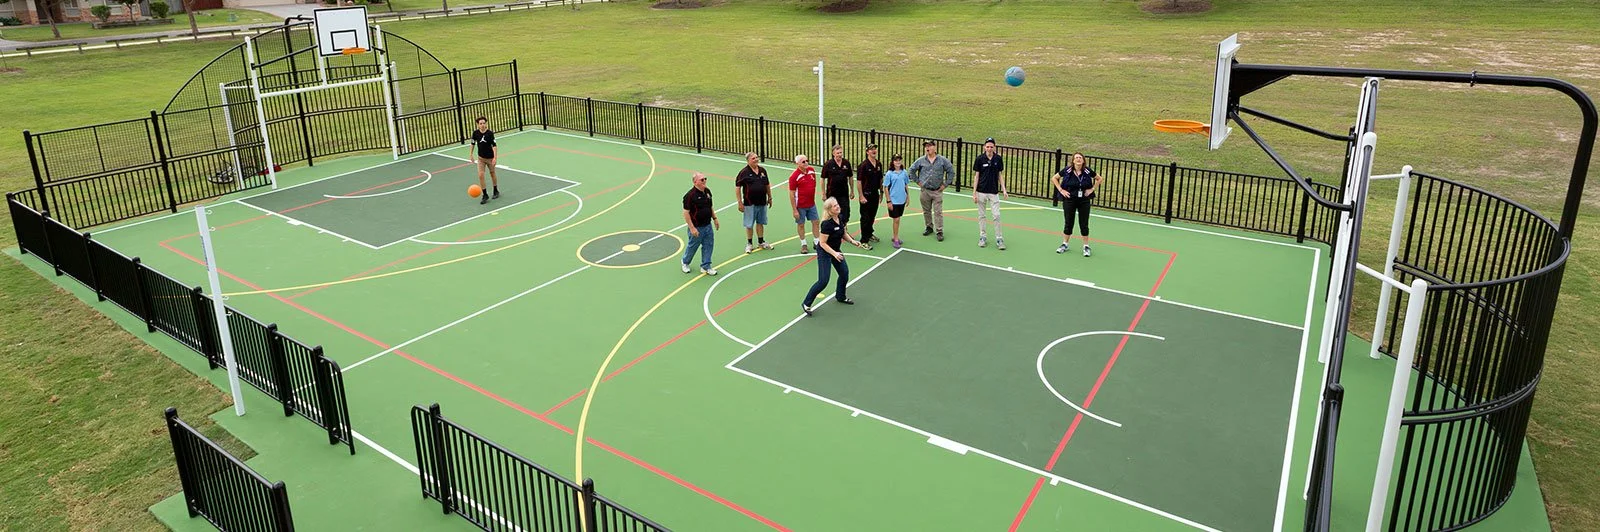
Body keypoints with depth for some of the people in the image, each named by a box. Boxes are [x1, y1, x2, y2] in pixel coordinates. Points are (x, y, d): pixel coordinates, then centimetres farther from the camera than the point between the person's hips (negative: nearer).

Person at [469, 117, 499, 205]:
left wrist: (495, 157, -24)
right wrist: (471, 154, 10)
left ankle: (496, 191, 37)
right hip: (481, 157, 2)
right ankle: (485, 195, 2)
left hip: (490, 157, -2)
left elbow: (494, 145, -18)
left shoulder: (490, 133, -19)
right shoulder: (475, 133, -10)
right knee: (480, 175, -7)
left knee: (492, 173, 16)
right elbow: (473, 143, 6)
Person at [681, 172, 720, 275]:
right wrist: (692, 228, -20)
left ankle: (705, 267, 22)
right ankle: (685, 263, 35)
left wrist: (715, 218, 16)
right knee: (692, 246, 11)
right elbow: (686, 213, -18)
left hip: (708, 225, 6)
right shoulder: (690, 195, -20)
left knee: (708, 246, 9)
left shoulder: (707, 191, 4)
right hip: (697, 227, -6)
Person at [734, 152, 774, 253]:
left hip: (762, 202, 5)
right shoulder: (744, 172, -11)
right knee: (749, 224, 5)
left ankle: (761, 242, 30)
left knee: (760, 222, 16)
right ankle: (749, 244, 19)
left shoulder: (762, 170, 5)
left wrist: (769, 197, 18)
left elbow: (767, 185, 17)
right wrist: (740, 203, -11)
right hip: (750, 203, -5)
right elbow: (737, 187, -9)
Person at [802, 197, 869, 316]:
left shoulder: (840, 219, -5)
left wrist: (852, 240, -4)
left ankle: (840, 297, 42)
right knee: (823, 281, -10)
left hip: (836, 250, 8)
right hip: (824, 252, -8)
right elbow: (822, 243, -24)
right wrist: (834, 253, -31)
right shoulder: (827, 224, -29)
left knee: (844, 273, 16)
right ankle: (806, 304, 3)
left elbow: (844, 233, 12)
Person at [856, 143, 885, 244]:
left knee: (872, 216, 19)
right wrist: (861, 196, -17)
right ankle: (864, 240, 6)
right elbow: (859, 181, -15)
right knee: (865, 218, -1)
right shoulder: (863, 165, -14)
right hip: (866, 195, -6)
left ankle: (869, 233, 38)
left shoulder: (879, 164, 6)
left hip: (875, 194, 6)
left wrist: (881, 192, 14)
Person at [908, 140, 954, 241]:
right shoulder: (921, 160, 1)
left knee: (938, 212, -4)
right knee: (926, 211, 12)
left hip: (937, 191, -2)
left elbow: (951, 171, 5)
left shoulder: (942, 160, -3)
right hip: (925, 190, 2)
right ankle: (929, 227, 29)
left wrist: (945, 184, 2)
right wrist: (917, 181, 8)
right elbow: (912, 170, 13)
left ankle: (940, 231, 1)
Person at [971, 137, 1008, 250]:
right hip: (981, 192, 0)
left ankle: (999, 239, 4)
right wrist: (974, 193, -5)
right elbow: (976, 176, -1)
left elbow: (1000, 175, 8)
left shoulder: (998, 159, 0)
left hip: (994, 192, 0)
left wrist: (1003, 190, 1)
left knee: (996, 215, -3)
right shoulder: (980, 159, -4)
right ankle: (982, 237, 19)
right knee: (981, 215, 7)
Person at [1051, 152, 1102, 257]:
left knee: (1084, 224, 4)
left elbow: (1099, 178, 11)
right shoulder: (1067, 170, -9)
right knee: (1068, 223, 8)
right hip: (1069, 200, 0)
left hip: (1084, 200, 0)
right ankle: (1065, 244, 24)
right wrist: (1061, 190, -5)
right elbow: (1054, 178, 1)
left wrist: (1092, 189, 0)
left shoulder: (1088, 171, -5)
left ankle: (1086, 246, 16)